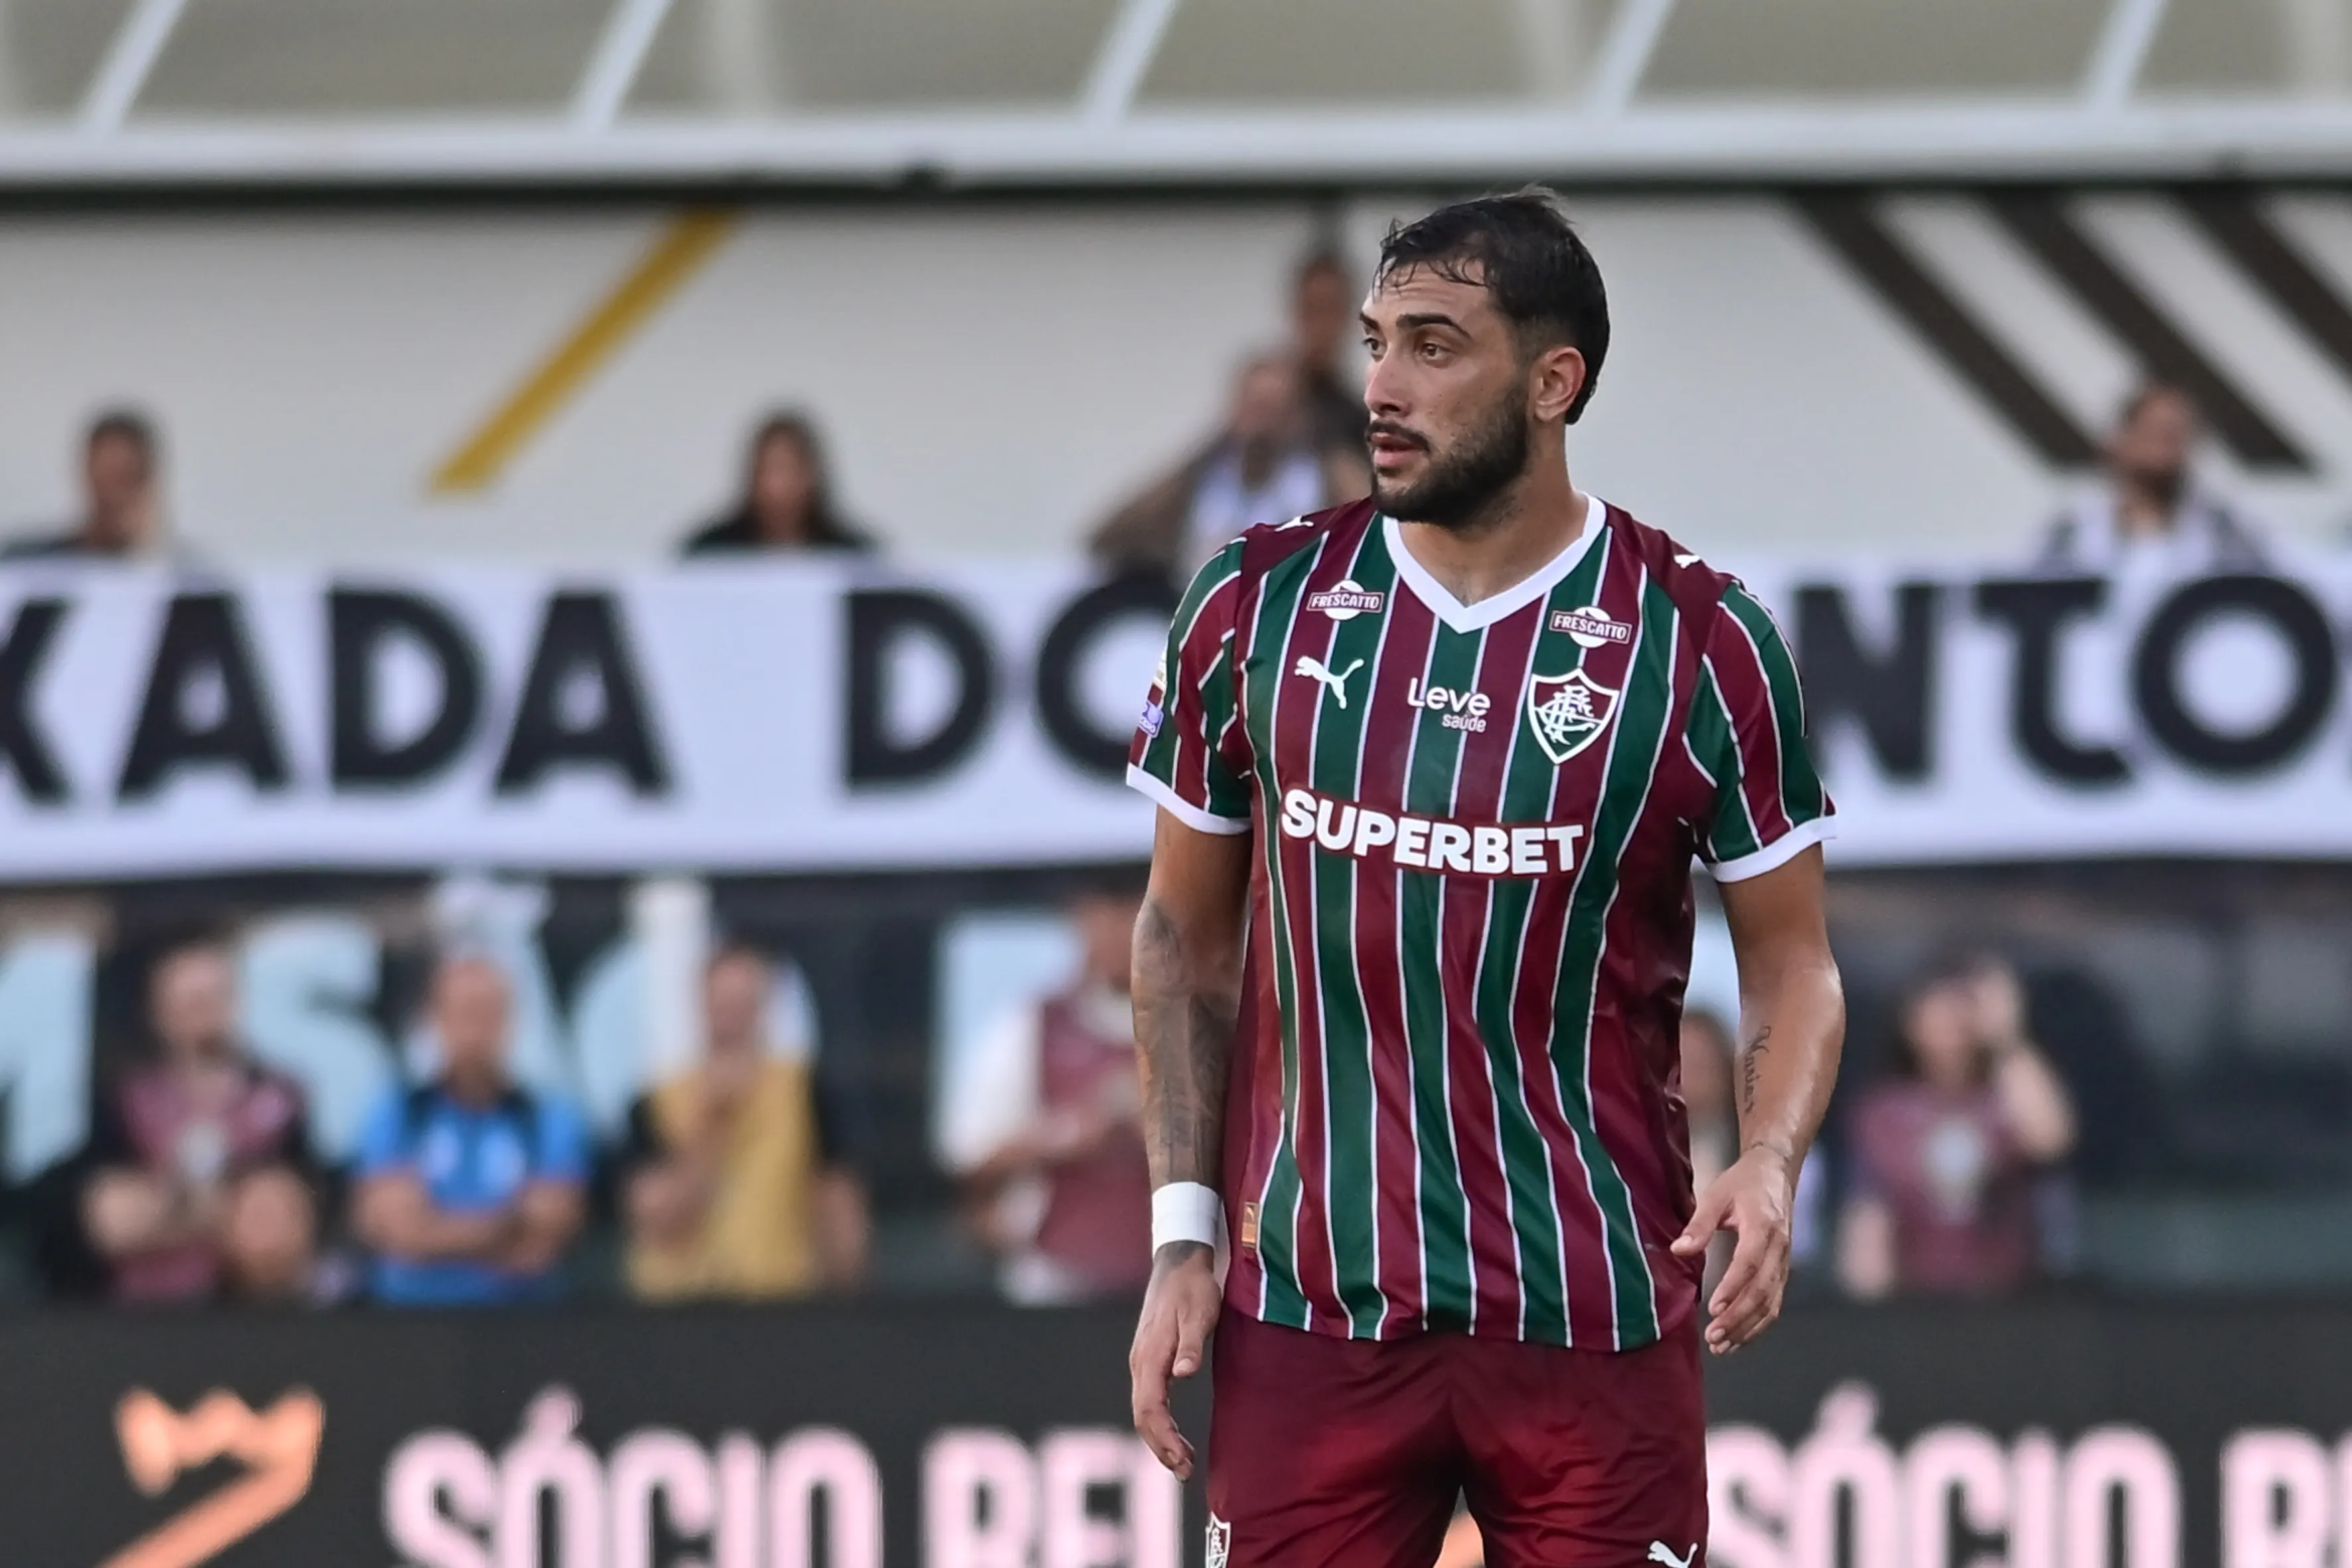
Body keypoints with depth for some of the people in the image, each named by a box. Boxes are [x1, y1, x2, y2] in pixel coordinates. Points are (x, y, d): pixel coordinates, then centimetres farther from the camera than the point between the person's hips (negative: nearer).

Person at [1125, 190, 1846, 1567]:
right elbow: (1186, 935, 12)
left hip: (1595, 1323, -2)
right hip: (1310, 1310, 2)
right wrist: (1182, 1232, 3)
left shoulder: (1699, 642, -4)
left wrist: (1772, 1160, -17)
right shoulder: (1259, 605, 3)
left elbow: (1792, 964, 3)